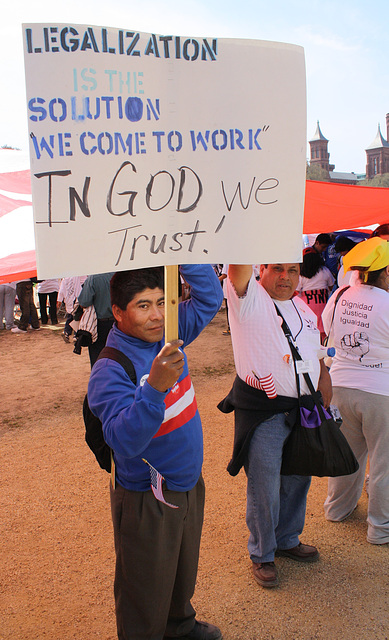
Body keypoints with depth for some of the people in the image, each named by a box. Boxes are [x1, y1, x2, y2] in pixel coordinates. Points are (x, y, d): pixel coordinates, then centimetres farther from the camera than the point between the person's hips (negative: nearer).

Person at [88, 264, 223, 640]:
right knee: (147, 590, 13)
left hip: (190, 484, 7)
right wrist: (154, 387, -51)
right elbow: (124, 442, -37)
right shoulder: (110, 370, -25)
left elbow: (209, 297, 1)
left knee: (184, 570, 29)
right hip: (146, 501, -7)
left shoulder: (168, 338, -5)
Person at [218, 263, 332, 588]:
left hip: (304, 410, 7)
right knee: (264, 488, 4)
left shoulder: (304, 308, 12)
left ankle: (287, 540, 42)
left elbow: (316, 356, 19)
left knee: (297, 479, 19)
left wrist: (324, 390, 11)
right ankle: (262, 553, 27)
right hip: (263, 411, -6)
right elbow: (239, 265, -29)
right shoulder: (250, 298, -9)